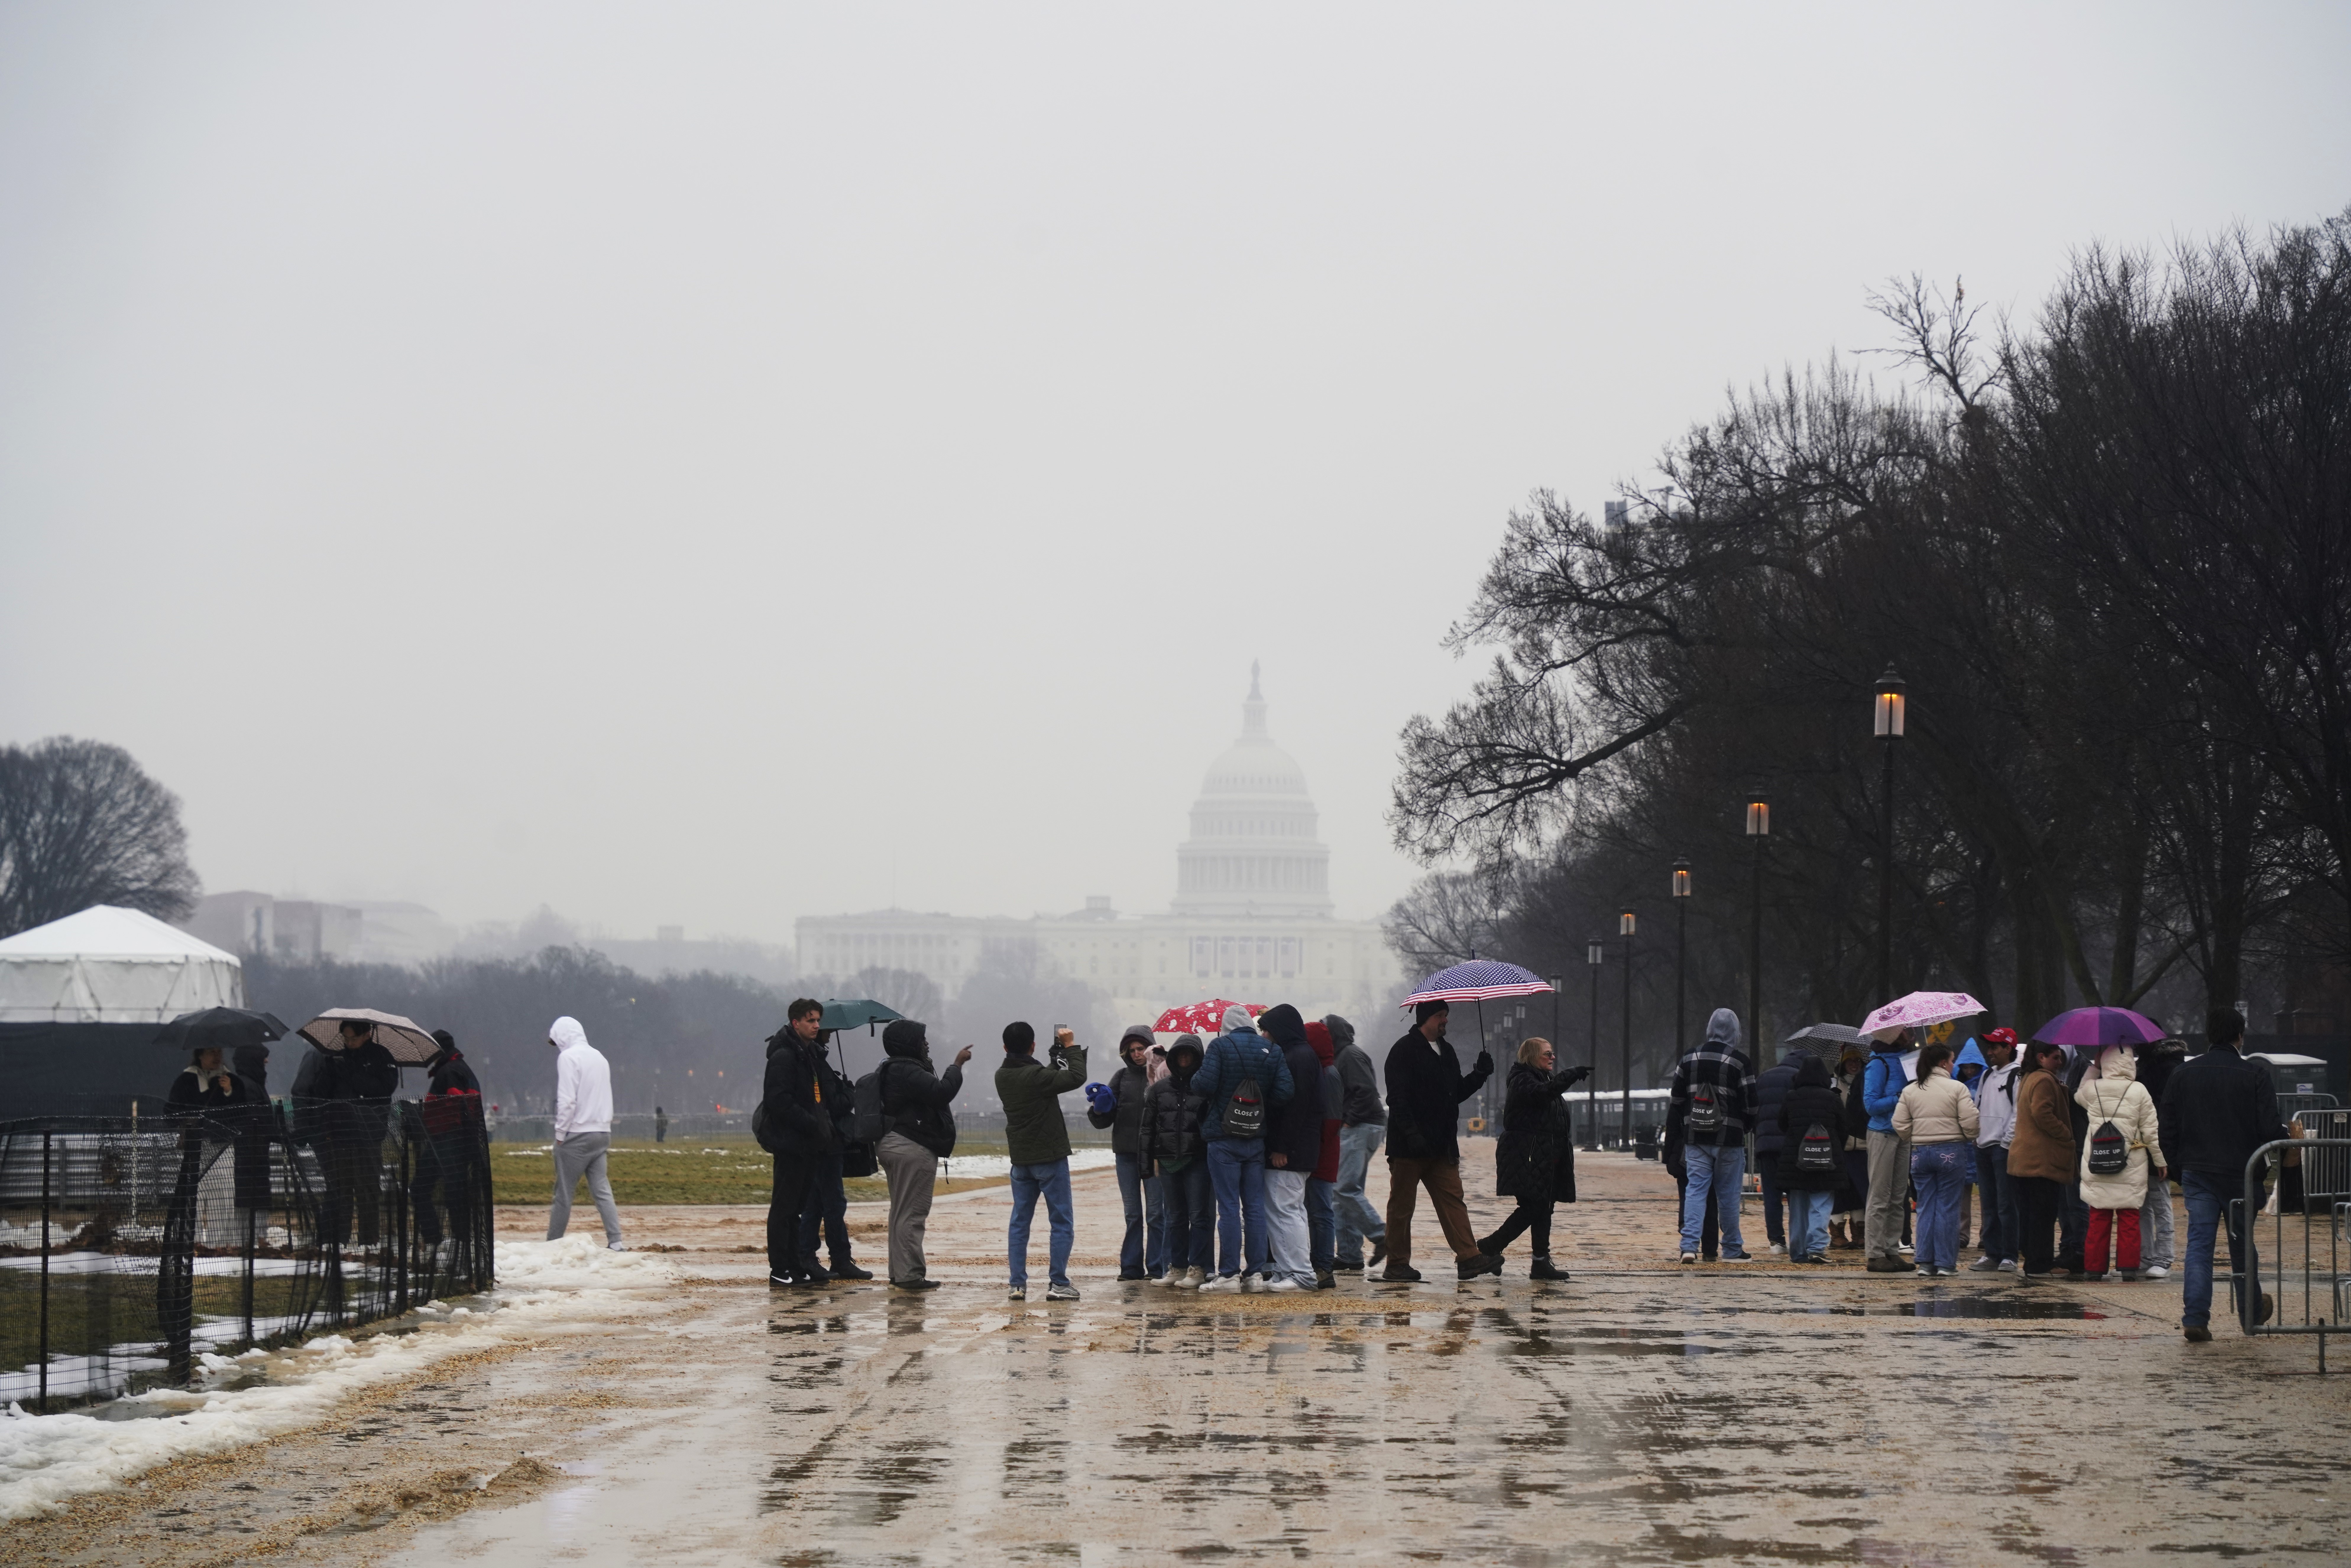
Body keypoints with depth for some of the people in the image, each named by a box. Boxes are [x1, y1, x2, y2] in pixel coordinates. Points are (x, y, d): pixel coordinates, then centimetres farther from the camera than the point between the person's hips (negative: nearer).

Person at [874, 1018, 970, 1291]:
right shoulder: (908, 1072, -19)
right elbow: (942, 1093, -27)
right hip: (913, 1149, -11)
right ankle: (910, 1275, -12)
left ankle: (899, 1273, 19)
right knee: (913, 1213, -10)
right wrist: (957, 1066, -17)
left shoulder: (891, 1071, 16)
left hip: (891, 1144, 11)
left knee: (901, 1211, 15)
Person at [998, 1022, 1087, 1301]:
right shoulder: (1035, 1075, -19)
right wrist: (1071, 1047, -5)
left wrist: (1058, 1053, 18)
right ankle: (1058, 1284, -3)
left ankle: (1018, 1284, 5)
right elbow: (1077, 1077, -17)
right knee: (1062, 1222, 1)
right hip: (1050, 1157, -6)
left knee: (1020, 1221, 9)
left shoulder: (1002, 1077, 3)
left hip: (1020, 1160, 6)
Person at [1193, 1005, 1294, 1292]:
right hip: (1257, 1139, 4)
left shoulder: (1220, 1046, -7)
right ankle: (1256, 1273, 6)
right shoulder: (1272, 1051, 4)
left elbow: (1204, 1085, -16)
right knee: (1255, 1206, 7)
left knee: (1229, 1207, -4)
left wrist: (1195, 1079, 6)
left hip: (1224, 1139, -4)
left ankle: (1229, 1274, -5)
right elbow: (1285, 1092, -4)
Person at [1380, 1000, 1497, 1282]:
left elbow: (1458, 1092, 22)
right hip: (1410, 1146, -7)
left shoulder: (1446, 1051, 17)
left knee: (1453, 1201, -1)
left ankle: (1469, 1257, -7)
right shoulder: (1404, 1051, -8)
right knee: (1402, 1205, 1)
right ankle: (1397, 1264, 7)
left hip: (1442, 1146, 7)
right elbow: (1398, 1098, -15)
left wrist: (1480, 1074, 5)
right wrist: (1412, 1134, -24)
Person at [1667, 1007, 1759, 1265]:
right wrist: (1743, 1126, 12)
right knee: (1728, 1195, 6)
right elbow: (1751, 1105, -5)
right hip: (1729, 1139, -3)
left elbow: (1676, 1101, 9)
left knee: (1695, 1190, 3)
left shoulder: (1688, 1060, 5)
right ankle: (1733, 1249, 15)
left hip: (1695, 1138, 3)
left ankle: (1689, 1245, -12)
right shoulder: (1740, 1062, -7)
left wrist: (1678, 1129, 17)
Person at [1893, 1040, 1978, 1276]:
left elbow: (1900, 1125, 1)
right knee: (1948, 1208, 2)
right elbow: (1970, 1122, -12)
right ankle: (1946, 1262, 2)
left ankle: (1926, 1263, 6)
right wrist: (1972, 1140, 8)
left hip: (1920, 1152, 3)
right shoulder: (1957, 1088, -7)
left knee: (1925, 1207, 9)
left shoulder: (1910, 1091, 4)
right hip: (1951, 1151, -3)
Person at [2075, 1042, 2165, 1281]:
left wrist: (2093, 1068, 24)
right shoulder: (2139, 1091, -6)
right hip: (2131, 1168, -2)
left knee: (2098, 1218, 7)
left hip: (2096, 1166, 2)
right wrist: (2160, 1161, 9)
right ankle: (2128, 1267, 3)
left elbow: (2078, 1097, 25)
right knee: (2129, 1217, 4)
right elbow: (2151, 1130, -1)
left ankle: (2094, 1267, 8)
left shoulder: (2092, 1088, -1)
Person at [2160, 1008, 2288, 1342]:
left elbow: (2167, 1126, 5)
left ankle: (2195, 1318, -11)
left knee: (2199, 1244, 1)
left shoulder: (2184, 1074, 2)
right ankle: (2254, 1311, 31)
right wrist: (2288, 1139, 11)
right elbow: (2270, 1129, -11)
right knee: (2242, 1242, 14)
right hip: (2240, 1175, -2)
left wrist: (2175, 1165, 15)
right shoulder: (2255, 1076, -8)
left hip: (2197, 1175, 2)